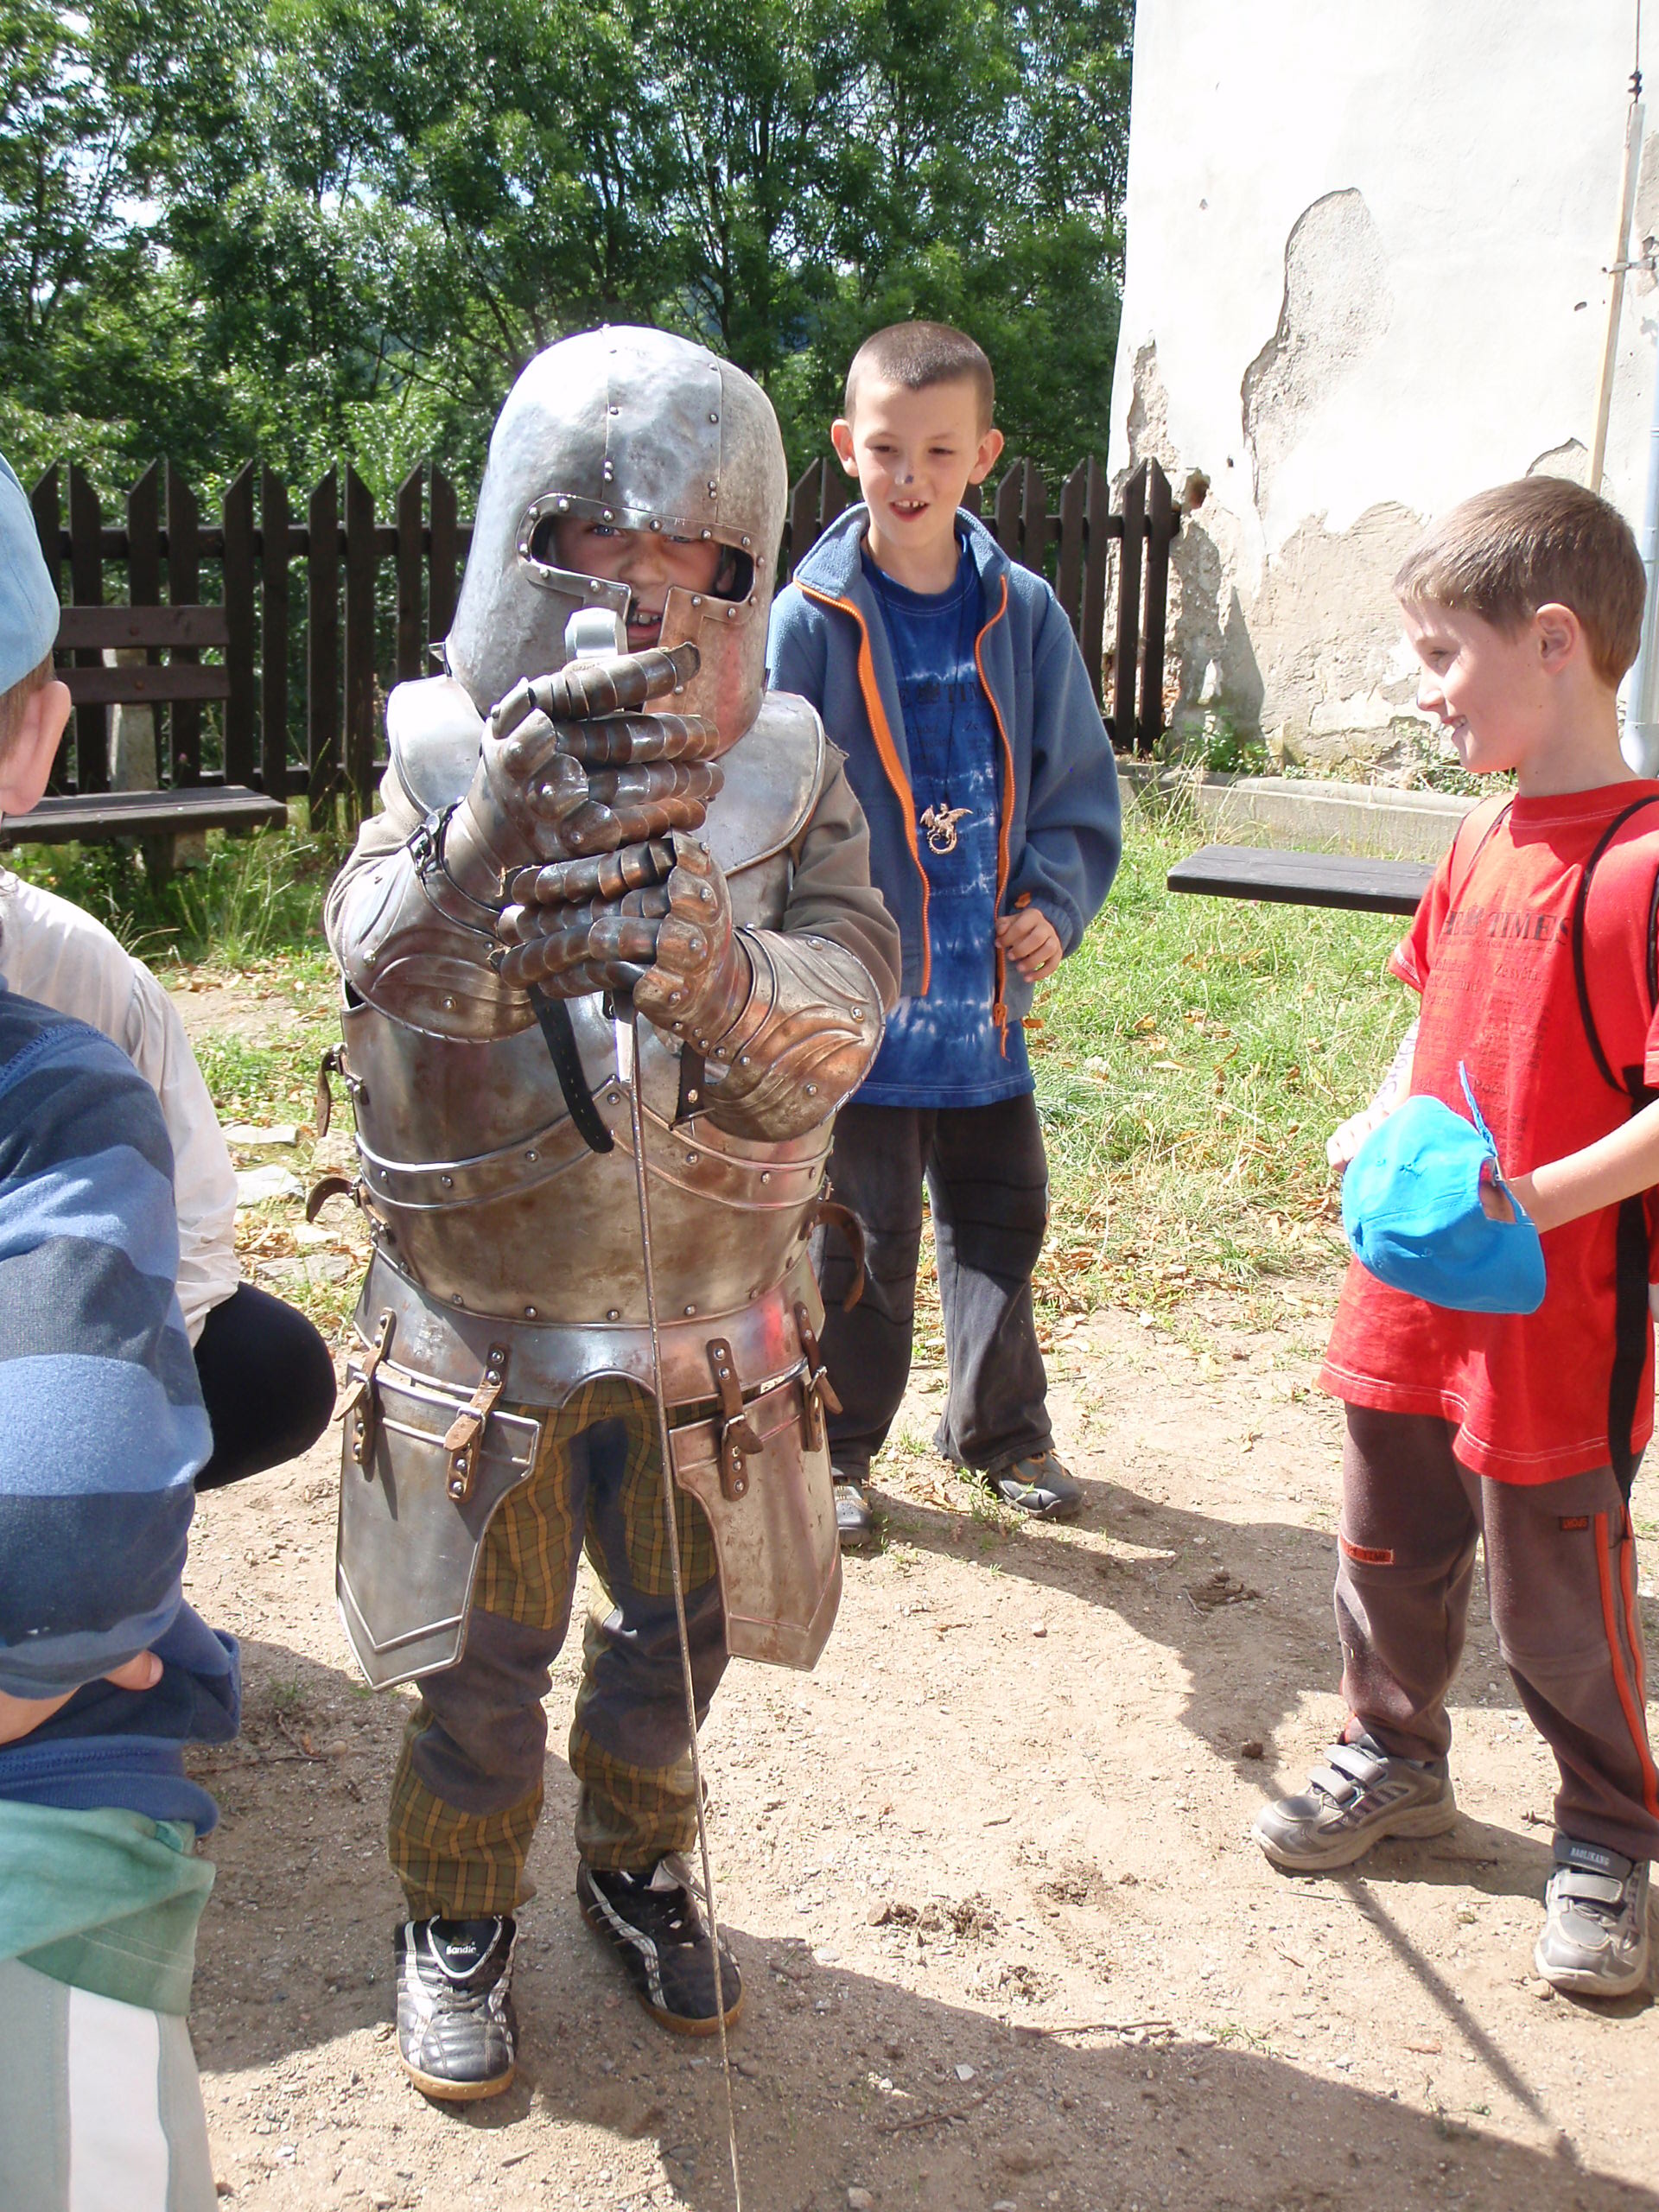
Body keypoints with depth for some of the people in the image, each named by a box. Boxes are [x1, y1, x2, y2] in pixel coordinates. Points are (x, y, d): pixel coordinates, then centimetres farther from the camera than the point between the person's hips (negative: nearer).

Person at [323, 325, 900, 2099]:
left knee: (673, 1633, 20)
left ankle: (637, 1864, 48)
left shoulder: (787, 775, -6)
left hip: (709, 1326, 2)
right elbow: (388, 958, -33)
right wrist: (502, 837, -55)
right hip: (483, 1332, -2)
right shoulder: (451, 757, -13)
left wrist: (729, 988, -45)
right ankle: (459, 1911, 41)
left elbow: (847, 999, -22)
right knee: (482, 1665, 14)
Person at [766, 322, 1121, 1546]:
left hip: (988, 995, 4)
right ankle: (838, 1452, 29)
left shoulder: (1024, 614, 0)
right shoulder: (810, 620, -9)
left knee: (1002, 1222, 18)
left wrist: (1054, 905, -6)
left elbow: (1079, 787, 8)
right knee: (863, 1243, 9)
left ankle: (1000, 1428, 39)